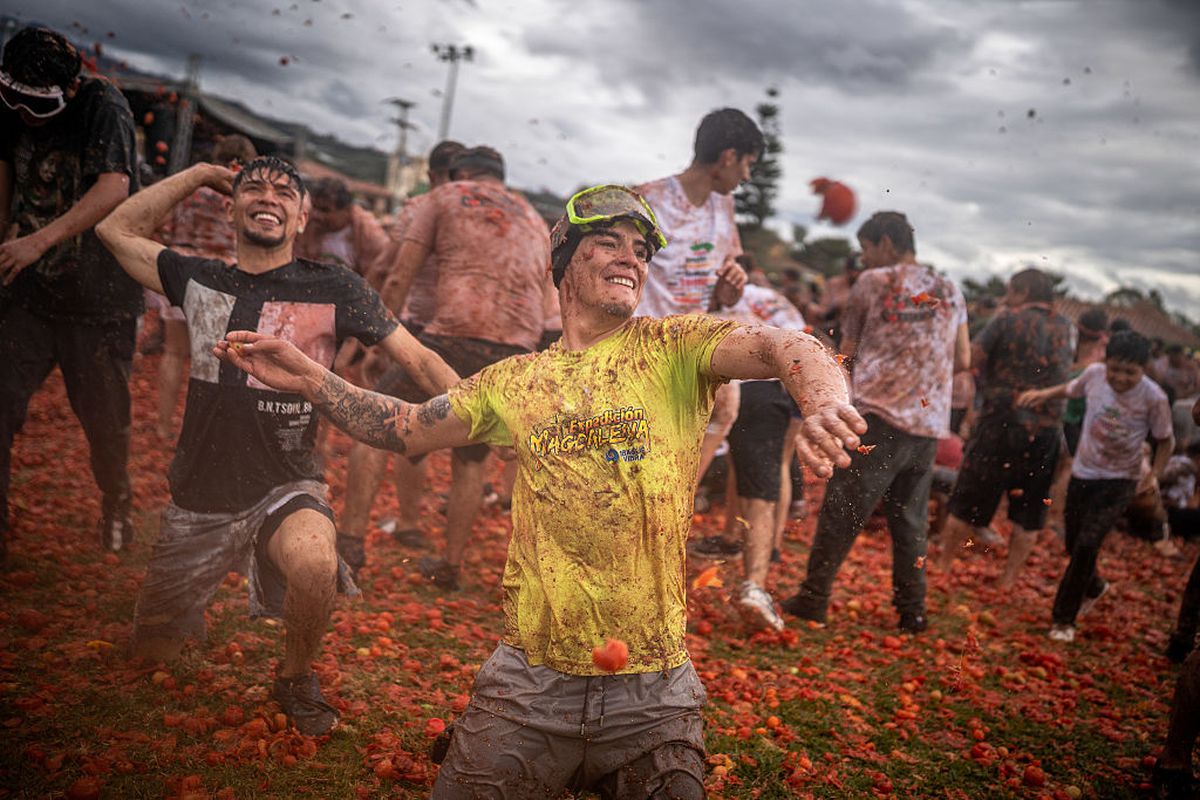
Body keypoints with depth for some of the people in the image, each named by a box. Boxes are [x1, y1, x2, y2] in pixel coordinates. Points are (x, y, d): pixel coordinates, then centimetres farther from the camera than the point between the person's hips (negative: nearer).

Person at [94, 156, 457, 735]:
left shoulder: (333, 289, -6)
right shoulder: (201, 280, 4)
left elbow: (419, 359, -5)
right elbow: (117, 229, 14)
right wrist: (201, 174, 11)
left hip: (285, 489, -3)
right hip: (199, 496, 4)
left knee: (314, 564, -37)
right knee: (152, 653, 12)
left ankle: (296, 680, -4)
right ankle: (194, 594, 49)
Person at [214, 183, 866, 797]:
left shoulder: (672, 349, -2)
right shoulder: (516, 381, 8)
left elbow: (782, 347, -18)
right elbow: (405, 429, 15)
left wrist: (823, 404, -40)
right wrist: (308, 379, 2)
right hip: (531, 679, 2)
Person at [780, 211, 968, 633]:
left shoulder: (871, 282, 1)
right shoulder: (950, 290, 13)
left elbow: (848, 352, 5)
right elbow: (962, 360, 12)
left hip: (878, 414, -5)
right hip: (929, 423, 5)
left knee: (842, 511, -1)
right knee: (911, 520, 12)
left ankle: (813, 598, 2)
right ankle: (912, 610, 16)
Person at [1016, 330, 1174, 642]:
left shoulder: (1153, 398, -17)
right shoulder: (1094, 374, -10)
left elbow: (1165, 440, -3)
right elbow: (1071, 389, 12)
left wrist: (1155, 474, -15)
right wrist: (1044, 393, -5)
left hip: (1119, 480, -4)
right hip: (1082, 473, 4)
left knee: (1087, 545, -15)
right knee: (1074, 544, 14)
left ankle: (1064, 620, -1)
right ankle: (1094, 587, 47)